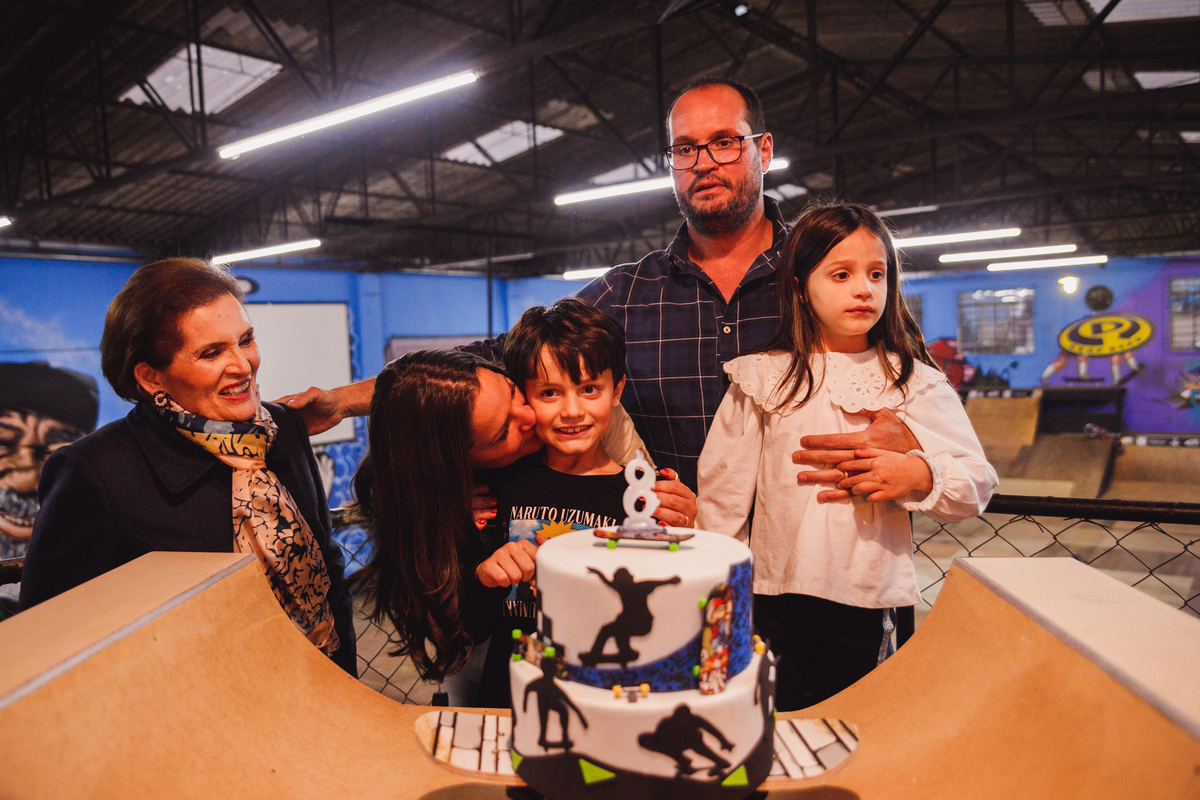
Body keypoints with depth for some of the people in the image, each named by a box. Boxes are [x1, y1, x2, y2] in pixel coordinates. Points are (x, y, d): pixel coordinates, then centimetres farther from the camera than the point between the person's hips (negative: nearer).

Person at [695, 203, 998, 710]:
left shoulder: (916, 382, 3)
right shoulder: (763, 376, 1)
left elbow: (976, 487, 3)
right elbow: (723, 488, 4)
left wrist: (920, 474, -18)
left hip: (865, 601, 1)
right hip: (776, 597, 0)